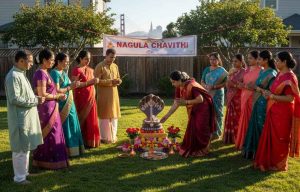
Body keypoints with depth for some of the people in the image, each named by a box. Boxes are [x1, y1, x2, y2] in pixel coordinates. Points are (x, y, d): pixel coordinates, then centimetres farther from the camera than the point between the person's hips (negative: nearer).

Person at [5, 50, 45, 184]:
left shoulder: (21, 74, 13)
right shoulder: (13, 76, -18)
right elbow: (15, 99, -23)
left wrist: (35, 99, 4)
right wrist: (35, 100, -18)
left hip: (27, 117, 10)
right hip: (20, 118, -10)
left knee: (26, 147, 18)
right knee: (21, 148, 0)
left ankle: (24, 171, 31)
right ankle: (19, 177, 11)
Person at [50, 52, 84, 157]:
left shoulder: (63, 72, 12)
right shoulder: (55, 73, -15)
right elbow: (57, 91, -21)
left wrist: (73, 84, 0)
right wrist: (70, 87, -14)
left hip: (69, 103, 9)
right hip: (62, 105, -9)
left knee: (71, 126, 13)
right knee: (64, 127, -1)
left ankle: (71, 149, 23)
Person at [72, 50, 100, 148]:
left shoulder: (90, 70, 14)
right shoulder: (76, 70, -9)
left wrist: (95, 81, 1)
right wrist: (89, 82, -21)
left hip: (91, 98, 7)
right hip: (81, 99, -7)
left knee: (91, 120, 8)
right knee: (82, 120, -2)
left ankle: (90, 141, 16)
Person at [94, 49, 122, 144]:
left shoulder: (115, 66, 12)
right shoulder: (100, 66, -9)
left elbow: (118, 78, 19)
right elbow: (97, 81, -16)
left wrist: (118, 81, -5)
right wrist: (110, 81, -21)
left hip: (114, 94, 6)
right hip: (104, 95, -6)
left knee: (114, 115, 9)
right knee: (105, 116, -1)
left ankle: (113, 136, 20)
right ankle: (105, 137, 8)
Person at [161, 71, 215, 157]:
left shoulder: (191, 86, -30)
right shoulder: (179, 88, -5)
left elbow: (200, 99, -29)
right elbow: (175, 104, -1)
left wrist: (186, 102, -34)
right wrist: (166, 116, -3)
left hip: (203, 109, -8)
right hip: (193, 110, 8)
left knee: (200, 129, -4)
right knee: (191, 129, 9)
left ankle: (202, 150, 11)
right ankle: (192, 149, 21)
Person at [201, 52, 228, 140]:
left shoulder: (221, 70, -1)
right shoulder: (207, 69, 14)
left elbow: (225, 83, -9)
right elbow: (202, 81, 14)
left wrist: (214, 86, -19)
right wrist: (206, 86, -8)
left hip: (218, 94, -4)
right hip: (207, 94, 4)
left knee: (217, 113, -2)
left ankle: (216, 133, 5)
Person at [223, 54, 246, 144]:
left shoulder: (244, 72, -6)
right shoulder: (232, 71, 13)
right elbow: (227, 85, 13)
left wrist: (234, 85, -22)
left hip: (239, 98, -6)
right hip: (231, 98, 6)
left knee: (238, 118, -3)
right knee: (230, 118, 9)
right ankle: (230, 138, 18)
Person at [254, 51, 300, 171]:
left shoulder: (290, 77, -17)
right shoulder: (279, 74, 9)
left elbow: (290, 98, -22)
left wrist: (272, 96, -20)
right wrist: (268, 93, 2)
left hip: (283, 113, -8)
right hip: (274, 111, 8)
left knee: (280, 139, 5)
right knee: (270, 137, 14)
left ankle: (279, 164, 20)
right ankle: (270, 161, 27)